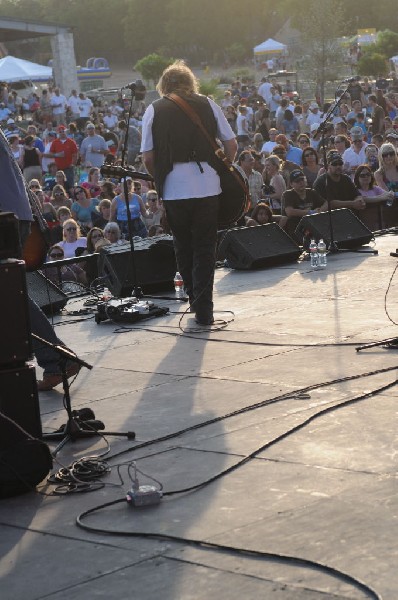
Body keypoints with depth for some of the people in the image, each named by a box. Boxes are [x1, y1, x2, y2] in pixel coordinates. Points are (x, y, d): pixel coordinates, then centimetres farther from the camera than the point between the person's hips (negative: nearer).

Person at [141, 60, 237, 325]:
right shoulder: (207, 104, 9)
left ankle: (194, 298, 23)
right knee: (205, 247, 6)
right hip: (208, 184, 0)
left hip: (173, 189, 0)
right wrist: (223, 170, 22)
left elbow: (148, 157, 3)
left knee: (183, 245, 17)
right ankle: (203, 309, 2)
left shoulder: (154, 110, 6)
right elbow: (232, 145, 7)